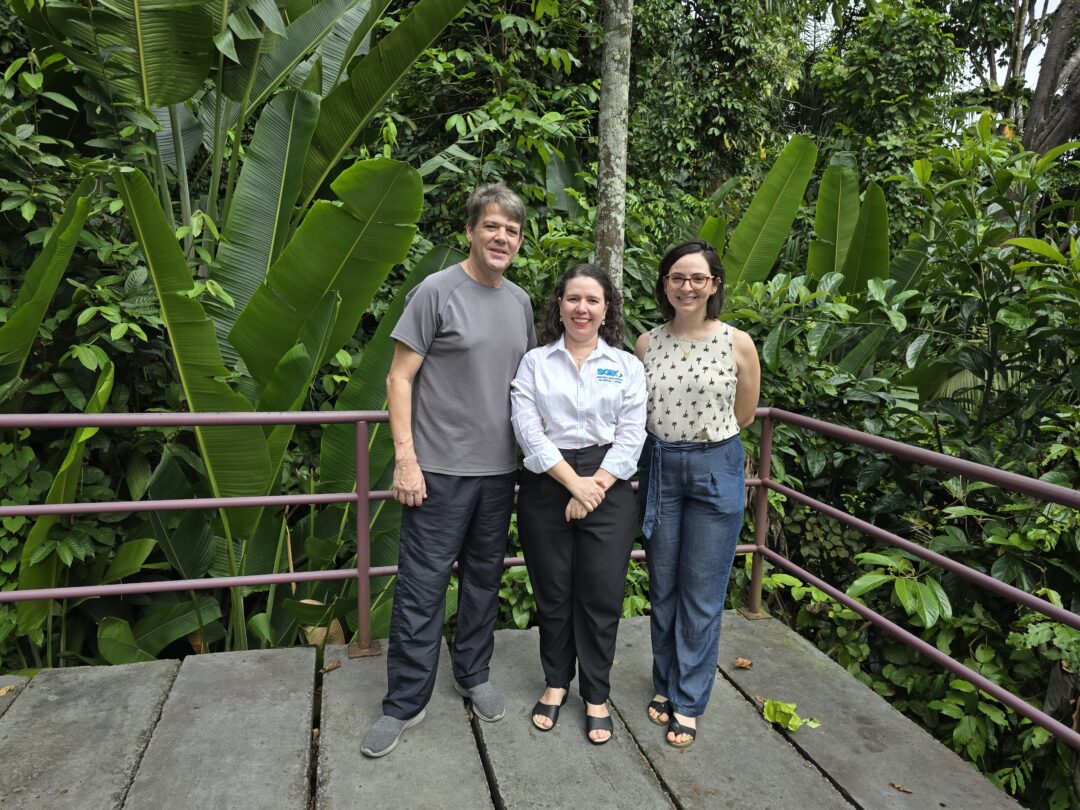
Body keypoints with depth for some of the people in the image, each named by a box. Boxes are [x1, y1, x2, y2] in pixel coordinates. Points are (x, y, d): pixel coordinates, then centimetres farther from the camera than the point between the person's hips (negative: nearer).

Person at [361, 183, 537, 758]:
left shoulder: (520, 302, 10)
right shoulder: (437, 291, -7)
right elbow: (399, 378, -8)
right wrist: (405, 460, -13)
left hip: (499, 471, 6)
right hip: (440, 470, -5)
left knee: (483, 579, 17)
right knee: (422, 587, 2)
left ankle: (473, 676, 36)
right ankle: (404, 703, 18)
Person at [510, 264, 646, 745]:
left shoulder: (627, 366, 7)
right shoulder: (535, 362, 5)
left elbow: (631, 436, 0)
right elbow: (527, 429, -6)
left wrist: (596, 487, -11)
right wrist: (574, 482, -14)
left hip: (608, 488, 0)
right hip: (546, 486, 0)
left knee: (601, 596, 5)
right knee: (552, 592, 10)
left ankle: (596, 695, 23)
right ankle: (556, 682, 31)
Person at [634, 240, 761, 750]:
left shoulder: (738, 344, -7)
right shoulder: (648, 343, 1)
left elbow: (743, 416, 6)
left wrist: (705, 440, 9)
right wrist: (670, 443, 6)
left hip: (716, 470, -2)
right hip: (659, 468, 3)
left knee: (702, 595, 5)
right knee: (662, 588, 13)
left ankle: (688, 702, 22)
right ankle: (664, 685, 32)